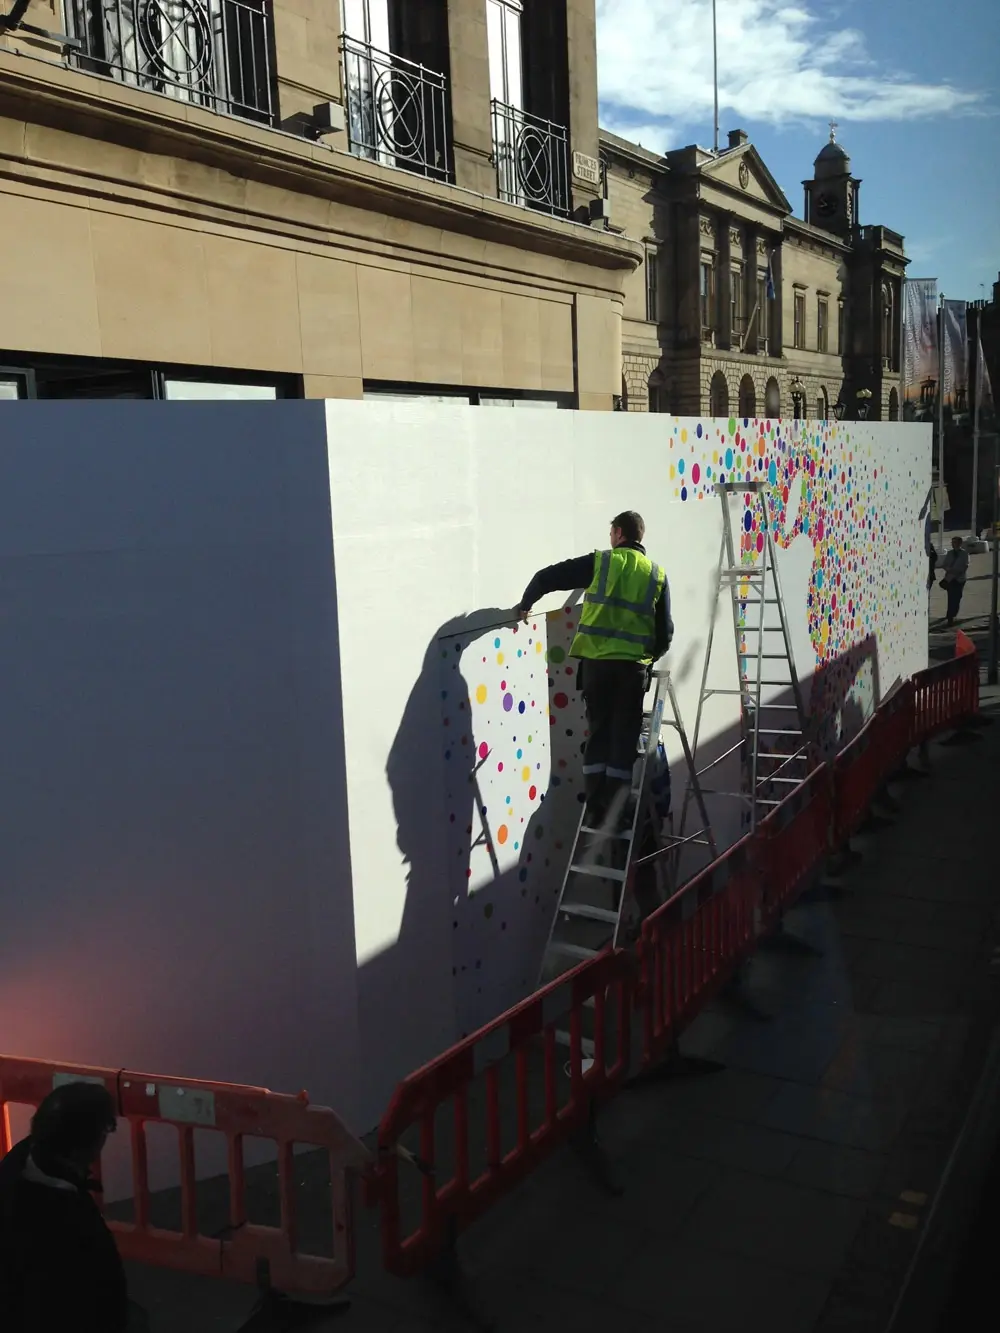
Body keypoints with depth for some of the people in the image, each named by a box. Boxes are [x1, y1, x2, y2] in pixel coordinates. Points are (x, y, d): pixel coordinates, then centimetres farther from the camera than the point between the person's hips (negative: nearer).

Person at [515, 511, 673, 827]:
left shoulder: (600, 562, 2)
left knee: (598, 733, 9)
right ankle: (615, 814, 7)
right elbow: (665, 632, 7)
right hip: (634, 666, 1)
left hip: (596, 661, 0)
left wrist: (525, 604, 19)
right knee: (623, 738, 7)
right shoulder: (657, 575, 8)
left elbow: (547, 577, 2)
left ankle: (595, 811, 9)